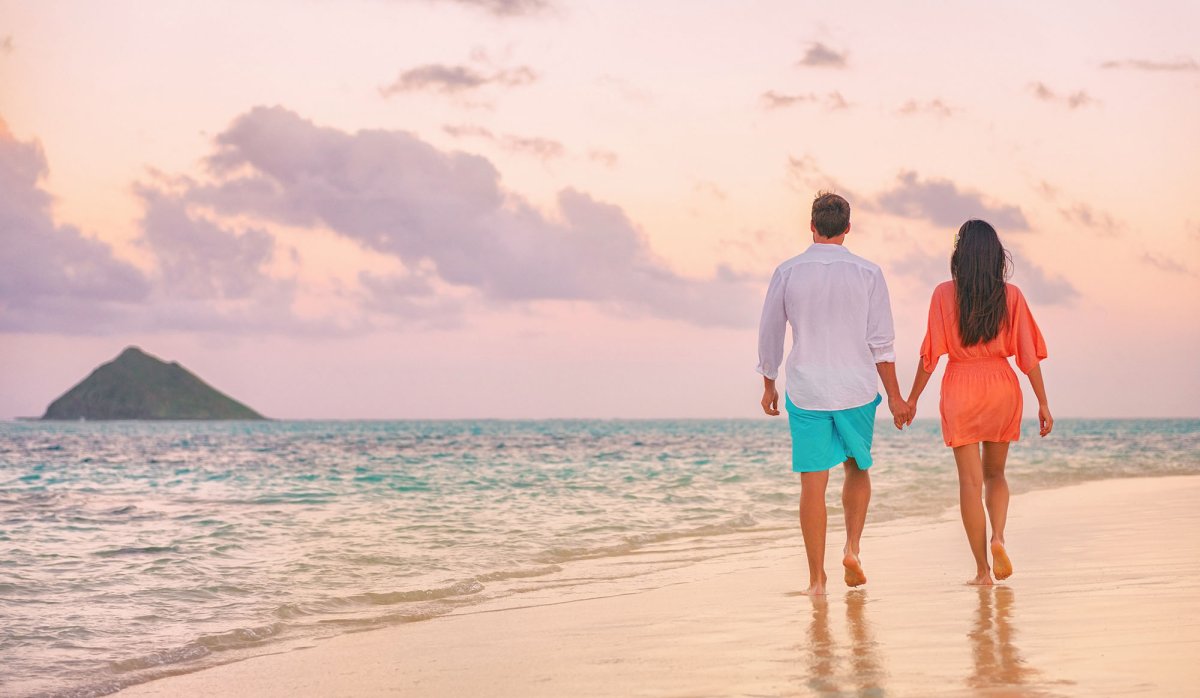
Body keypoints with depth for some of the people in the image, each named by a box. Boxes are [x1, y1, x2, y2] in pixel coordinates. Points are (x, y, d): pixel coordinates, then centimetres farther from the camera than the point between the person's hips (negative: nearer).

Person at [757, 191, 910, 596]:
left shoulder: (787, 273, -1)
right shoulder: (867, 273, -2)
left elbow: (769, 335, 6)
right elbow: (881, 341, -4)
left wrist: (769, 387, 19)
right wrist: (894, 396, 2)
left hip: (806, 392, 0)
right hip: (857, 390, 0)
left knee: (813, 484, 2)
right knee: (858, 470, 20)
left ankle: (817, 577, 2)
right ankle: (852, 547, 3)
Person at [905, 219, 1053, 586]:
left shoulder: (945, 294, -6)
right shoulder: (1010, 295, -3)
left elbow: (931, 353, -6)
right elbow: (1028, 353, -3)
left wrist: (912, 398, 3)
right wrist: (1043, 404, 2)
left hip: (960, 389, -2)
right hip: (1002, 388, 2)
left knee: (971, 480, 3)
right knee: (995, 473, 19)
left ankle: (982, 569, 2)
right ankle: (998, 538, -6)